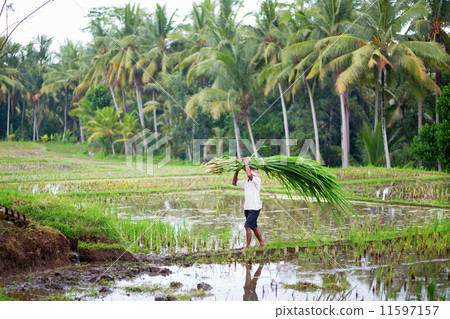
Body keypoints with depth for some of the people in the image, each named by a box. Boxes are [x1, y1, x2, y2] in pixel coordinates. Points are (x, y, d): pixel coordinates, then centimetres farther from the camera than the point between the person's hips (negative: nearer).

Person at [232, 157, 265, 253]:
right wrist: (237, 171, 12)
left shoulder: (257, 180, -10)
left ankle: (247, 246, -7)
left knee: (247, 226, -12)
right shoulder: (246, 182, 14)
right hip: (247, 208, 8)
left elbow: (249, 175, -30)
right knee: (254, 227, 14)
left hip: (254, 208, -8)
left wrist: (246, 163, -18)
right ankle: (262, 244, 25)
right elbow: (234, 183, 22)